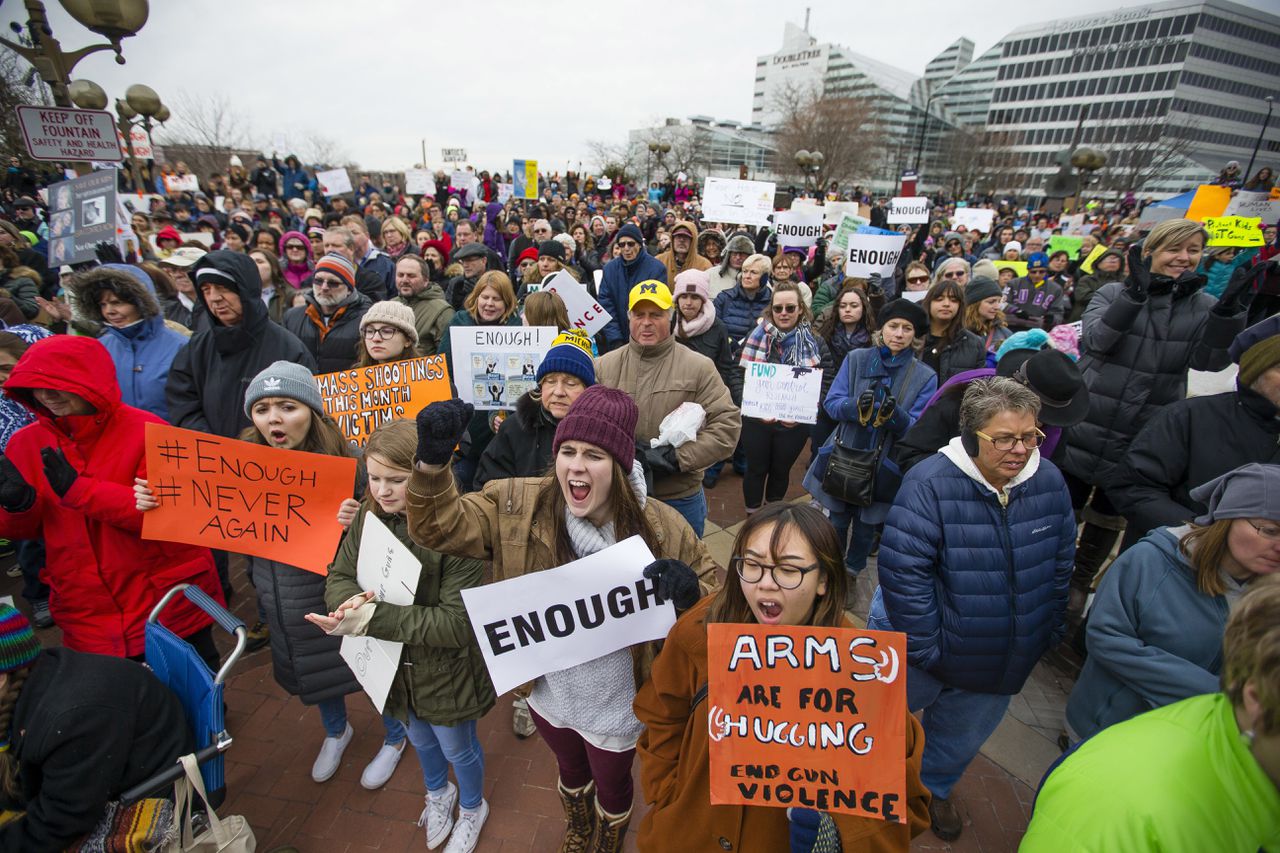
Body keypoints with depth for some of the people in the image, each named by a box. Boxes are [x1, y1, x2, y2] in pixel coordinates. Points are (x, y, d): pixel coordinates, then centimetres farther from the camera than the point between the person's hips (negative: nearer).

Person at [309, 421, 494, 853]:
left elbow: (458, 622, -32)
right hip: (394, 668, 6)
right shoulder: (367, 516, -13)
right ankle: (438, 792, 65)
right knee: (420, 740, 33)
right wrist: (350, 602, -26)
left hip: (446, 671, -5)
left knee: (457, 748, 23)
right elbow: (338, 576, -2)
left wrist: (375, 619, -35)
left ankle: (472, 808, 56)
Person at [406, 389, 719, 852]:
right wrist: (433, 461, -37)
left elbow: (712, 586, -11)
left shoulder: (660, 526, -24)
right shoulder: (517, 505, -21)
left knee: (611, 787, 29)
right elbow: (438, 526, -18)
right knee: (570, 770, 34)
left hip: (616, 704, -2)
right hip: (549, 692, 2)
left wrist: (689, 590, -35)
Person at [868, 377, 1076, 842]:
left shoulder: (1049, 481, -9)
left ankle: (934, 788, 60)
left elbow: (1060, 565, 4)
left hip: (999, 664, 5)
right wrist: (924, 647, -23)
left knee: (961, 739, 29)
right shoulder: (930, 483, -26)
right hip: (918, 655, -4)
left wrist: (1050, 630, 7)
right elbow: (902, 572, -26)